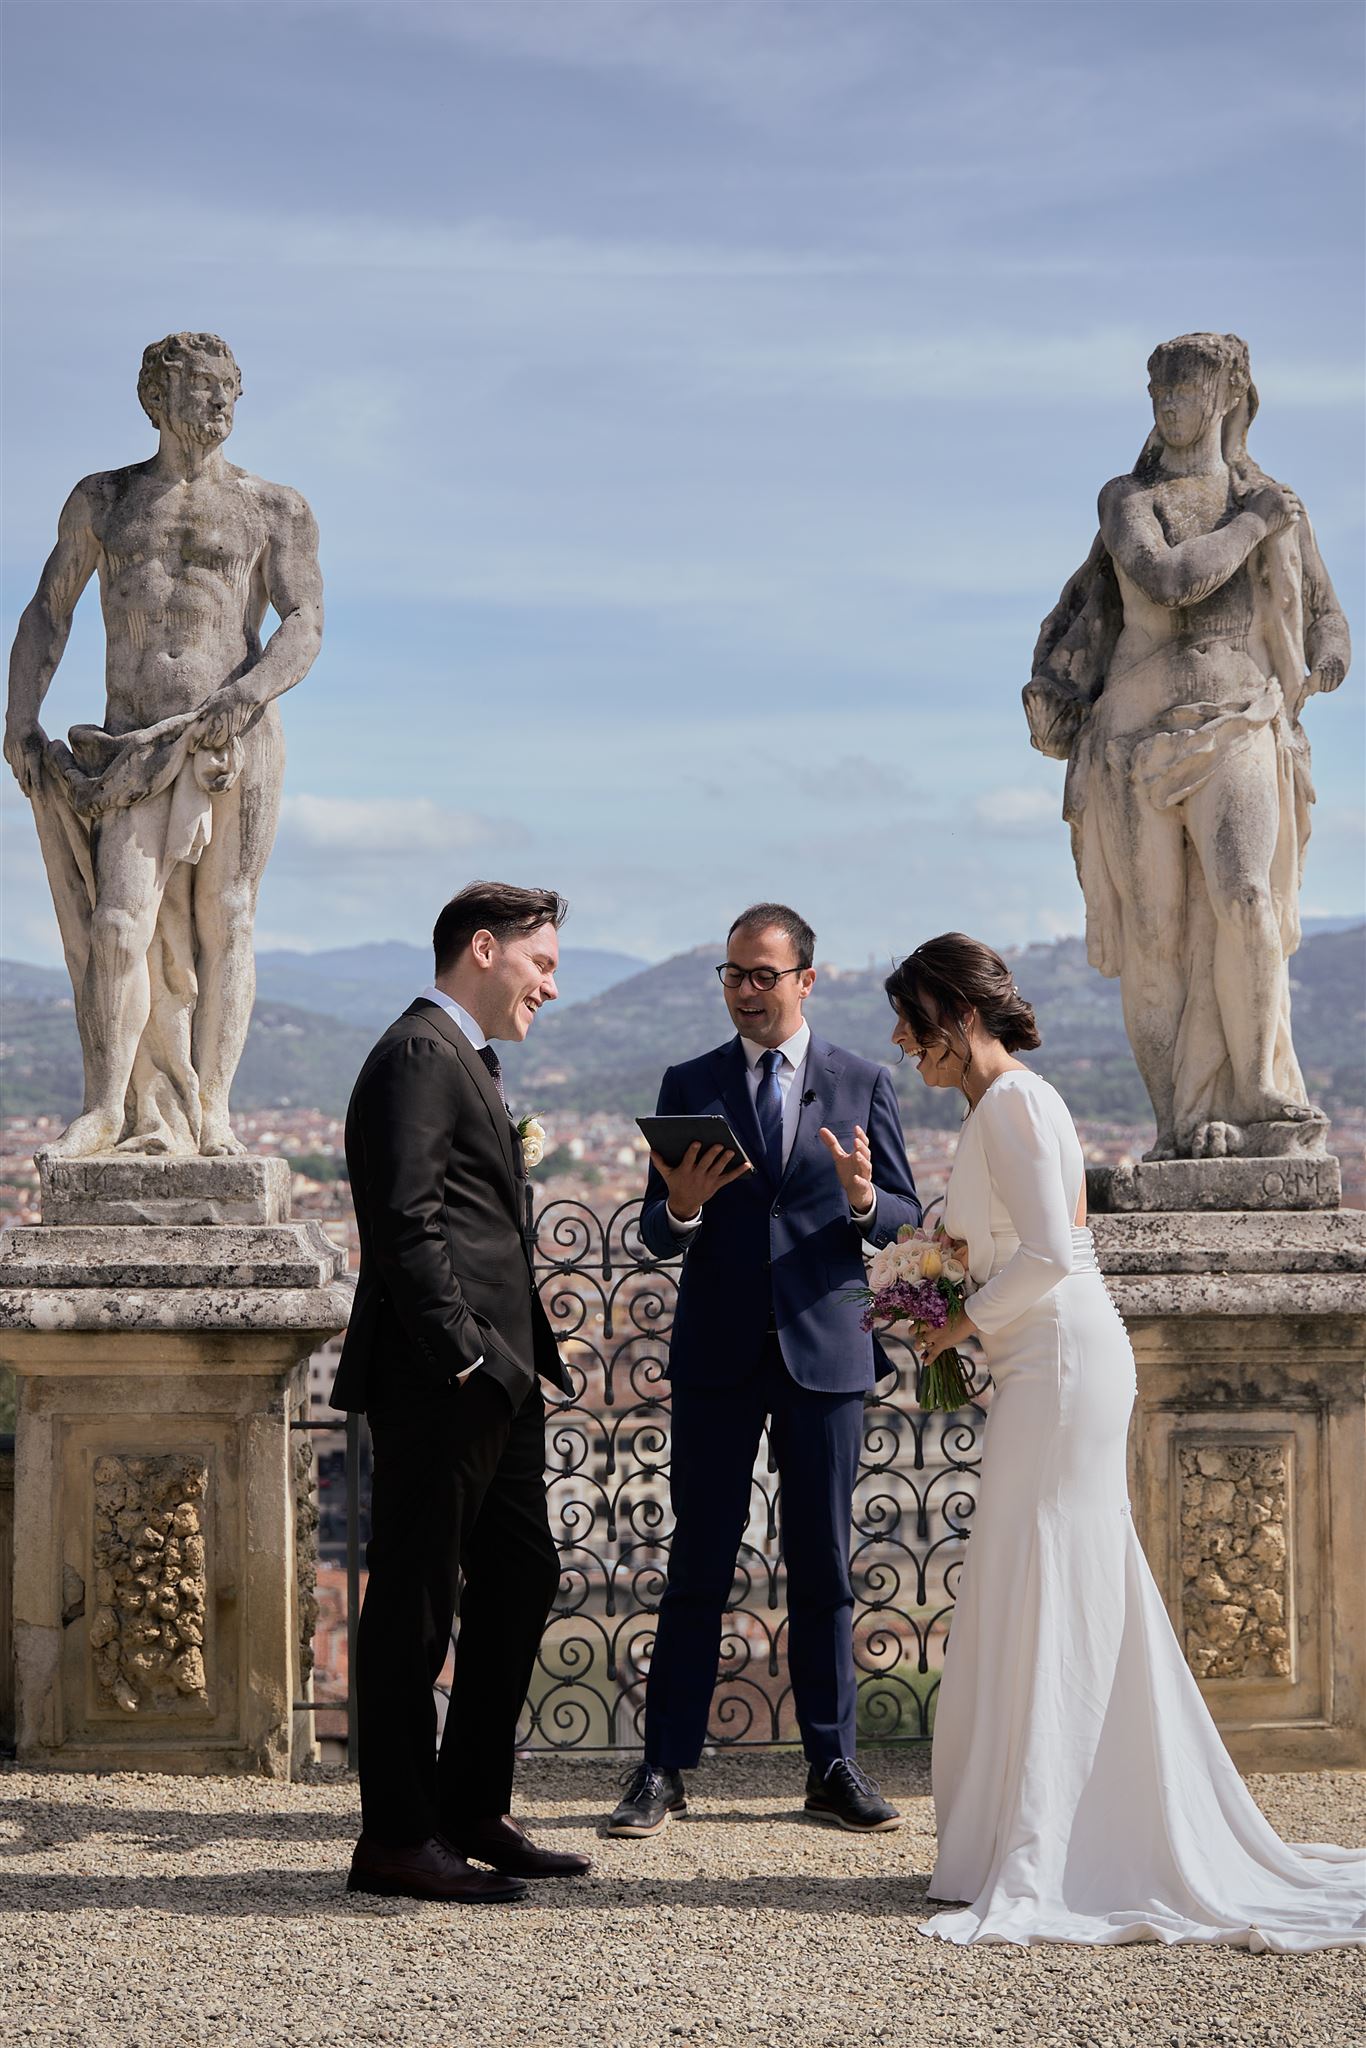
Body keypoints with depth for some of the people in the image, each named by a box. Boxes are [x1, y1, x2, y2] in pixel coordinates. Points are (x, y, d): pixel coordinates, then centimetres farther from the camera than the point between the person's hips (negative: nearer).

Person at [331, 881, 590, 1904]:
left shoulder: (466, 1059, 22)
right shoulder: (419, 1055, -11)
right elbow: (406, 1225, -20)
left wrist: (522, 1356, 16)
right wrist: (463, 1357, -21)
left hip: (493, 1380, 11)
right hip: (438, 1387, -11)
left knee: (521, 1581, 14)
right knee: (416, 1604, -3)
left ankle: (473, 1813, 23)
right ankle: (397, 1839, 5)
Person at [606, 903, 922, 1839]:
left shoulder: (863, 1083, 6)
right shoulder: (689, 1085, 7)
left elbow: (906, 1220, 5)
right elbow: (658, 1234, 4)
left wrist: (862, 1198, -17)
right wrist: (682, 1206, -19)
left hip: (825, 1349, 0)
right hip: (717, 1356, 0)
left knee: (824, 1569, 5)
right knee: (697, 1569, 1)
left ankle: (833, 1765, 14)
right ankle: (665, 1771, 6)